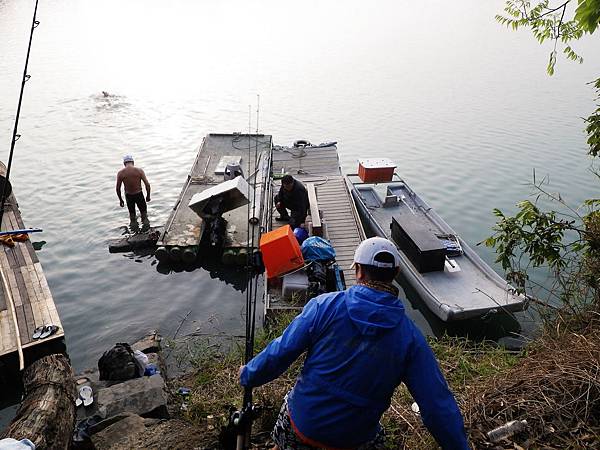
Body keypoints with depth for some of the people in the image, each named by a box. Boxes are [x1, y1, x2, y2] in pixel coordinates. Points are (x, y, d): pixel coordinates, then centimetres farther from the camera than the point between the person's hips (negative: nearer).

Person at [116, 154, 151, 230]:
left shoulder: (120, 173, -8)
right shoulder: (139, 170, -11)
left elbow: (118, 188, -5)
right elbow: (147, 184, -12)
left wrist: (120, 200, 8)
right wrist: (148, 196, 2)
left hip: (128, 196, 1)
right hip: (139, 194, -1)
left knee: (132, 213, 21)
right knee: (143, 212, 20)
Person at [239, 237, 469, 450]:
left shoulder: (325, 305, -17)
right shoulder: (410, 336, -13)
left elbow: (281, 351, -11)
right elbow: (437, 403, -12)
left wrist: (248, 375, 7)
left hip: (303, 420, 0)